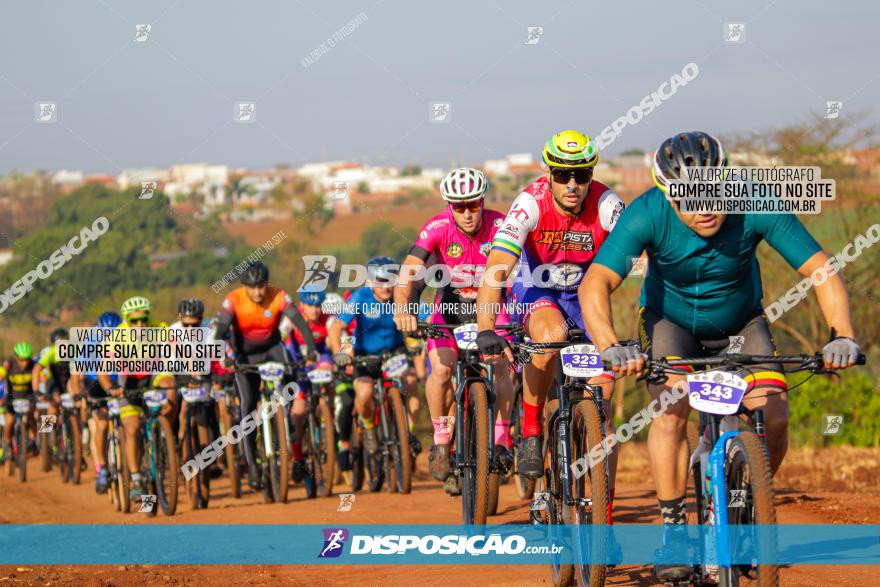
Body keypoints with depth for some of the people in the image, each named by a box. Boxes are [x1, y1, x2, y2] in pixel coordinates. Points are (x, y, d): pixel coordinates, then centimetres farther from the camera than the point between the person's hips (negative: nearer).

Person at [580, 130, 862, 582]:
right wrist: (610, 347, -55)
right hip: (670, 321, -1)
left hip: (739, 324, 1)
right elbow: (595, 285, -37)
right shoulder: (647, 215, -30)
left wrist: (843, 336, -44)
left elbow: (821, 271, -29)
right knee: (670, 412, -27)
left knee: (773, 420, -17)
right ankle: (673, 529, -14)